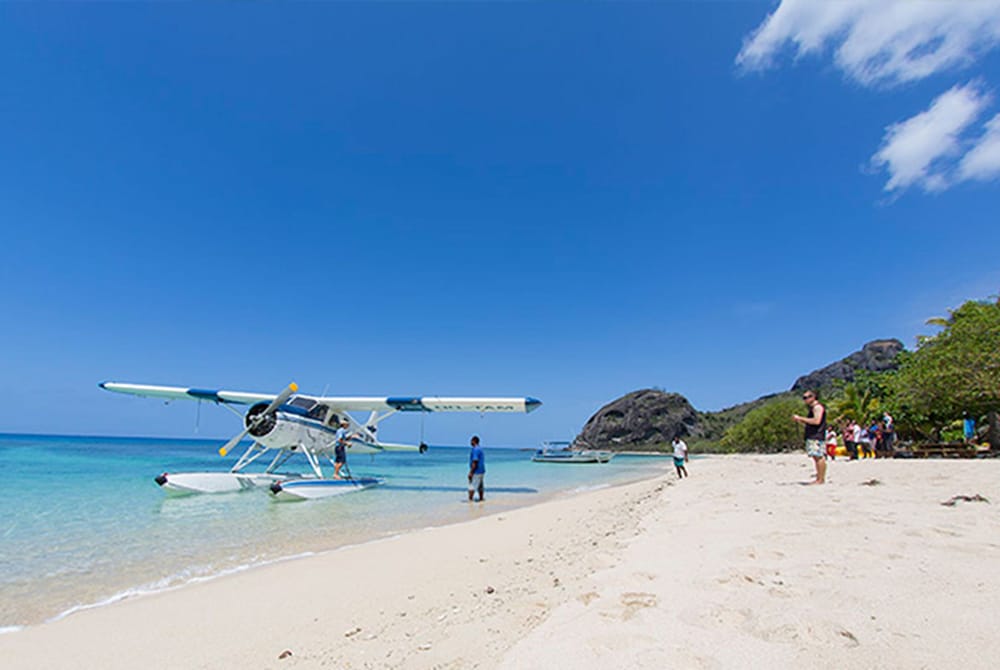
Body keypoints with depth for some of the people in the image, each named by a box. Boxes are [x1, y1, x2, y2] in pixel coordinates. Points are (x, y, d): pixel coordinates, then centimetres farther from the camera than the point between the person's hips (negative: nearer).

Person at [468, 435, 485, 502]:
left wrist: (471, 472, -21)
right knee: (480, 486, 13)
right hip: (481, 471, 10)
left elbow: (475, 462, -22)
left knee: (471, 486, -9)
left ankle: (470, 500, -11)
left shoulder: (475, 449, -16)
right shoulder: (480, 449, 16)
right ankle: (481, 499, 18)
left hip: (476, 471, -10)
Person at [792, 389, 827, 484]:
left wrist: (801, 418, -16)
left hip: (817, 437, -10)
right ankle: (818, 479, 11)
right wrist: (798, 421, 15)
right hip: (812, 436, 10)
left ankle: (821, 479, -10)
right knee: (816, 457, 9)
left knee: (819, 457, -10)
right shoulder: (812, 408, 23)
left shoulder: (818, 407, -8)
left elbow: (817, 421, -22)